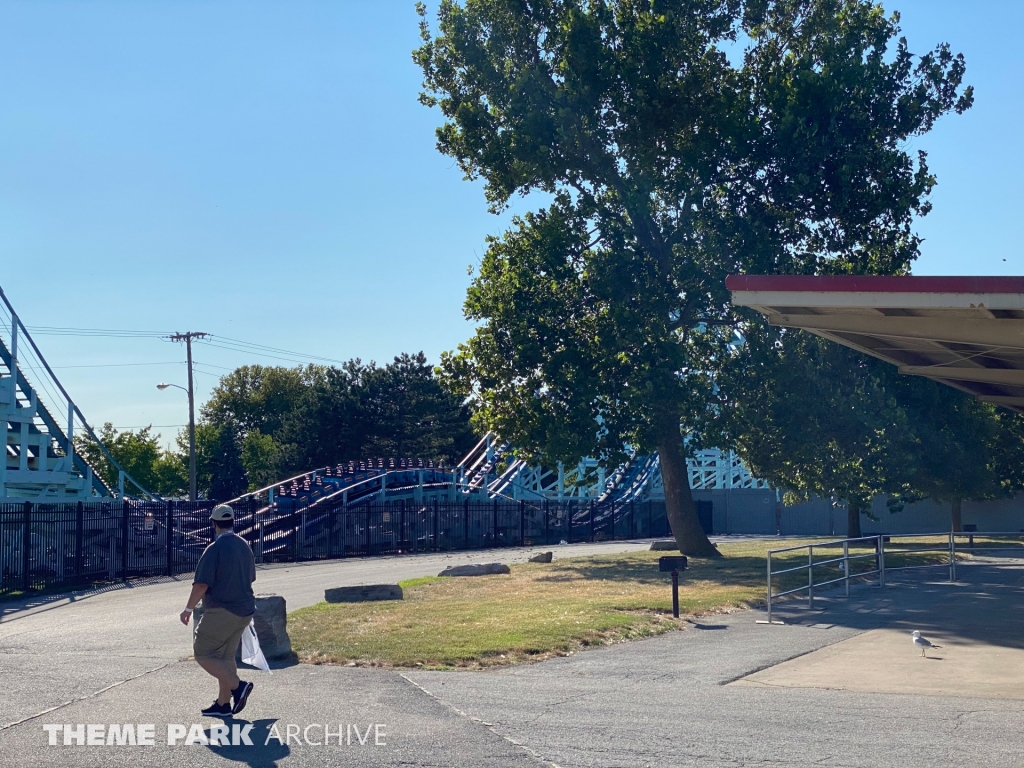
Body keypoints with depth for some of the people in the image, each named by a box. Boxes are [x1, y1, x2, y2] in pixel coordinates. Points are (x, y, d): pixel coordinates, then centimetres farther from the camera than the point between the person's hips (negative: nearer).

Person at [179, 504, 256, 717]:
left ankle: (237, 685, -9)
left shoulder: (215, 549, -15)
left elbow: (201, 584, -18)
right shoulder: (245, 546, 9)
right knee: (226, 656, 15)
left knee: (203, 653, 2)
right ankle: (223, 703, 15)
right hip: (244, 610, 8)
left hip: (221, 611, -8)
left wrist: (188, 609, -7)